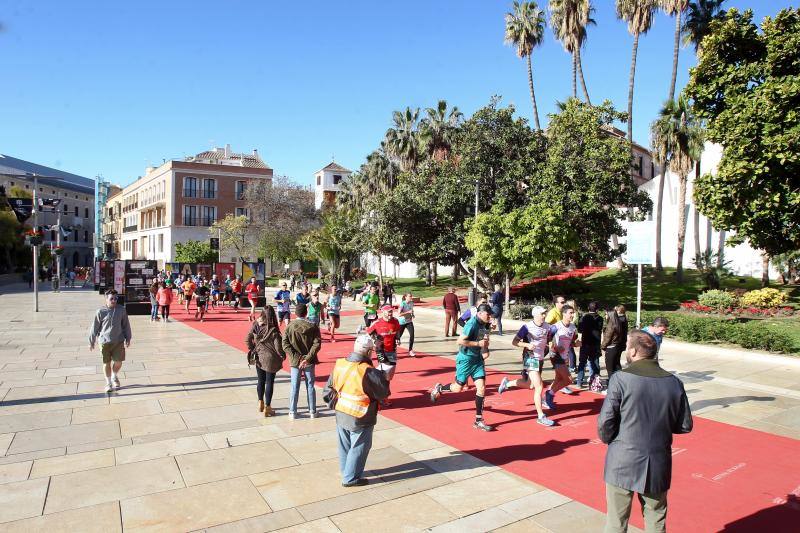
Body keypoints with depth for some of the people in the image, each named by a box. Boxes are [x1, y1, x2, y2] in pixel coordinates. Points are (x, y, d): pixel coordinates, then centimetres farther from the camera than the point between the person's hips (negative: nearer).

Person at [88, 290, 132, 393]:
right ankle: (108, 383, 23)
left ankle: (115, 377, 34)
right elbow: (94, 327, 0)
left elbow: (126, 325, 7)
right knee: (106, 362, 6)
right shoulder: (100, 312, -7)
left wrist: (128, 338, 10)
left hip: (119, 341, 2)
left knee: (118, 362, 4)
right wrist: (92, 342, 3)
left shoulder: (121, 310, -1)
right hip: (105, 341, -1)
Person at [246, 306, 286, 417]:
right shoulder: (273, 330, -22)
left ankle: (261, 404, 35)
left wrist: (252, 350, 13)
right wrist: (283, 356, 0)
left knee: (261, 381, 19)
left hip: (258, 358, 4)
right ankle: (267, 408, 14)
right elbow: (278, 347, -18)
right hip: (270, 359, -4)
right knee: (269, 382, 7)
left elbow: (248, 340, 1)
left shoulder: (255, 325, -8)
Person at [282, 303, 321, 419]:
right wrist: (308, 358, -15)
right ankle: (312, 411, 18)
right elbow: (316, 344, -14)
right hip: (309, 362, 0)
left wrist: (296, 358, -12)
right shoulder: (312, 327, -7)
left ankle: (292, 412, 17)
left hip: (295, 361, 0)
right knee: (310, 386, 11)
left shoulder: (290, 326, -6)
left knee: (294, 387, 10)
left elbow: (285, 344, -12)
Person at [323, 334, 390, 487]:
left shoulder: (339, 365, -6)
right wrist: (384, 379, 2)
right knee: (359, 447, 11)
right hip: (360, 419, -7)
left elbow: (329, 389, 4)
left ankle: (345, 471, 40)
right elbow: (383, 393, -14)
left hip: (341, 414, 7)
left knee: (345, 445, 23)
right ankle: (351, 478, 20)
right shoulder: (368, 372, -25)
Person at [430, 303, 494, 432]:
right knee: (458, 387, 5)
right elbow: (460, 341, -27)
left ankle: (478, 420, 6)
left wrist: (485, 349, 7)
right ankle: (439, 389, 36)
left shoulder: (484, 324, 4)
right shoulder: (472, 324, -21)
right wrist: (478, 343, -23)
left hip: (477, 359, 7)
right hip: (465, 359, -7)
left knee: (481, 388, -2)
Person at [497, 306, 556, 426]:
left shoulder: (547, 327, 0)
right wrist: (527, 345, -27)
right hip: (530, 359, -7)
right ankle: (541, 417, -2)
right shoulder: (527, 327, -15)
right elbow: (514, 342, -12)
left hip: (540, 359, 7)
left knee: (530, 385, 21)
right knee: (539, 387, -12)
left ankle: (507, 383, 44)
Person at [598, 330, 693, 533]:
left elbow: (605, 422, -15)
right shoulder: (674, 382, -3)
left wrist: (607, 439, 5)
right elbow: (685, 426, 5)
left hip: (622, 463, -4)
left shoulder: (621, 378, -16)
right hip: (658, 465, 4)